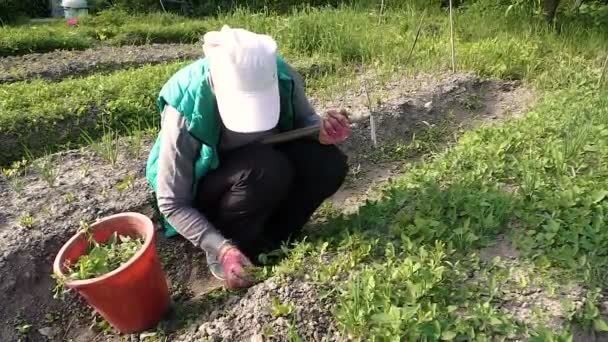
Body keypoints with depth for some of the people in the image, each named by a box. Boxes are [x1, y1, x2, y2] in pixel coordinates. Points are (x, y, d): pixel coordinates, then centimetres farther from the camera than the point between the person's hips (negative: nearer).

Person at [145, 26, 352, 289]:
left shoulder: (283, 78, -22)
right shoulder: (186, 111, -30)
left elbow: (304, 121, -2)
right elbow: (172, 203, -22)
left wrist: (322, 130, -26)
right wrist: (223, 249, -31)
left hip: (261, 184, 4)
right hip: (207, 194, -4)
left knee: (330, 163, -21)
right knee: (265, 169, -35)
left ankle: (267, 242, -6)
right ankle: (226, 254, -11)